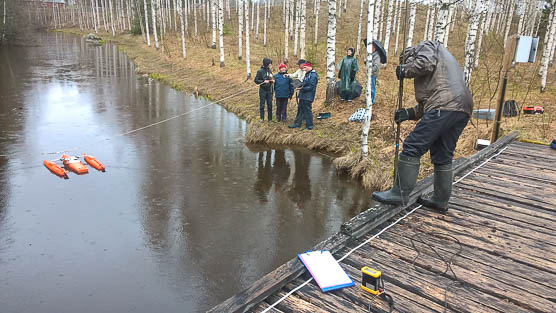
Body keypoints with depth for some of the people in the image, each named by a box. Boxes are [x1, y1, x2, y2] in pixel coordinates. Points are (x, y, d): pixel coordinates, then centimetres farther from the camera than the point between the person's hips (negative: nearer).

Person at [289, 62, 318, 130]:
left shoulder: (313, 75, -15)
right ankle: (297, 123, 24)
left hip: (308, 97, -10)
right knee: (301, 109, 15)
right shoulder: (307, 74, 16)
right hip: (303, 96, 10)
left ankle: (309, 126, 5)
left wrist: (302, 88, -22)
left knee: (307, 110, -4)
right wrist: (300, 85, 5)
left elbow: (311, 87, -20)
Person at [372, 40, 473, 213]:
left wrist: (405, 70, 5)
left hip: (444, 106, -10)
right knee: (443, 157, 14)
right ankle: (440, 200, 20)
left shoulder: (426, 46, 14)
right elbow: (427, 102, 29)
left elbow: (426, 63, -12)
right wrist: (409, 113, 17)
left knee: (412, 147, -9)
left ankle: (400, 193, -7)